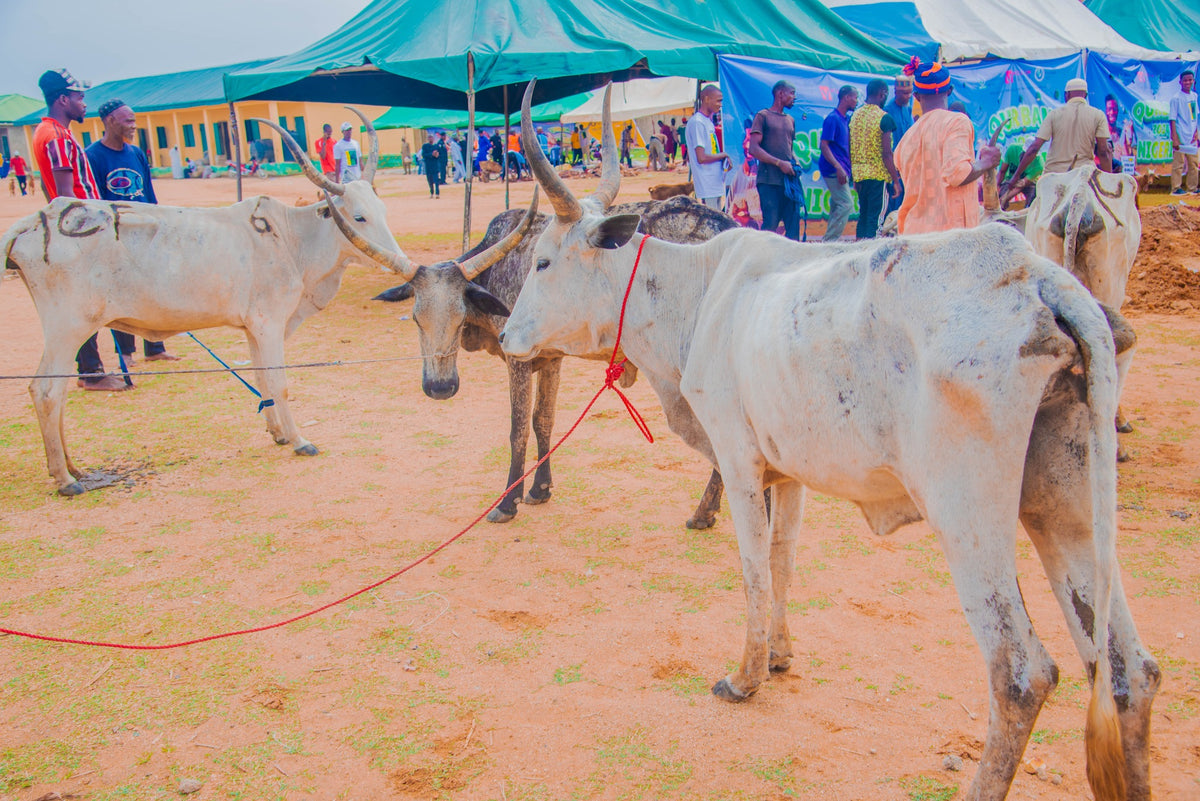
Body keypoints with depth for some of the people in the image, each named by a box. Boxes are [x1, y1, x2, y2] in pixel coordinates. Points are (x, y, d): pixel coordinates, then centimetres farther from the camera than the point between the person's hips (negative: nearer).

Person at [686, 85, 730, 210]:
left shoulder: (708, 121, 17)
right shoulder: (697, 122, -14)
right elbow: (701, 157, -21)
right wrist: (724, 155, -7)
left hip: (716, 184, 10)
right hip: (707, 187, -10)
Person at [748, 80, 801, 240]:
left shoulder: (790, 120, 21)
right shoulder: (763, 116, 1)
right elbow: (753, 149, -8)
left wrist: (795, 164, 6)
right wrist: (779, 163, -13)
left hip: (789, 179, 6)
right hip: (769, 180, -6)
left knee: (793, 225, 2)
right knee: (770, 225, -9)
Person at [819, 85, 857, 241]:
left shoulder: (846, 119, 17)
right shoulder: (832, 118, -11)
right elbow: (824, 145, -16)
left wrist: (850, 169, 19)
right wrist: (838, 167, -23)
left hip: (842, 170, 9)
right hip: (833, 169, -9)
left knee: (837, 205, 9)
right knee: (846, 204, -13)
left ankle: (830, 241, 13)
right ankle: (829, 240, -11)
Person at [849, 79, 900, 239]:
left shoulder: (855, 115, 9)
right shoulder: (884, 118, -10)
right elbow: (887, 154, -14)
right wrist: (896, 180, -8)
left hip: (859, 174, 7)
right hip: (878, 175, -7)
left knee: (863, 215, 15)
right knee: (876, 218, -4)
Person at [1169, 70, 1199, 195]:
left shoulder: (1194, 96, 11)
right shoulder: (1176, 99, -8)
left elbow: (1195, 117, 17)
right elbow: (1173, 119, -10)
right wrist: (1174, 138, -16)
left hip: (1192, 137, 6)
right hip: (1181, 137, -6)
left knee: (1193, 163, 8)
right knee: (1178, 163, -4)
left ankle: (1193, 187, 15)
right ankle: (1176, 188, 2)